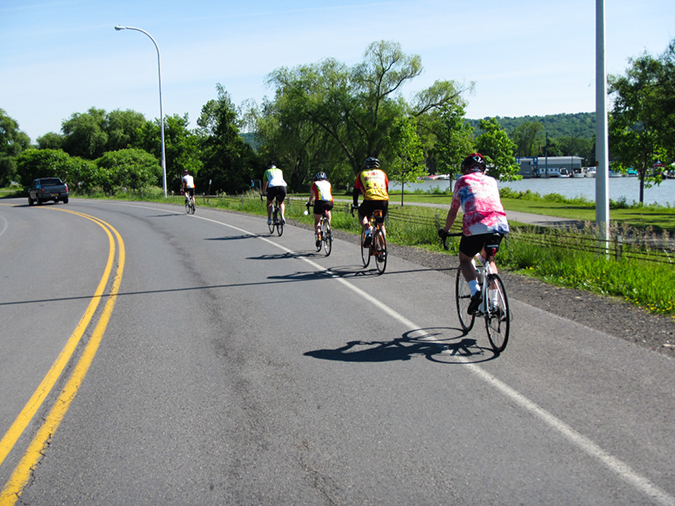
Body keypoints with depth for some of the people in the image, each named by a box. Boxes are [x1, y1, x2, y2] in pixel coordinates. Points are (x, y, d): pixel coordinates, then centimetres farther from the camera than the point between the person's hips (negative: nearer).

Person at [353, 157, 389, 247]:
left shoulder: (362, 174, 21)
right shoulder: (382, 173, 26)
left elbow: (356, 191, 27)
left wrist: (355, 205, 41)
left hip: (370, 200, -2)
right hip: (384, 201, 2)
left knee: (361, 215, 28)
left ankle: (368, 233, 3)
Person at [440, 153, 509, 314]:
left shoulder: (462, 181, 17)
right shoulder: (491, 181, 26)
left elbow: (453, 211, 23)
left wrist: (445, 230, 38)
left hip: (476, 226, -4)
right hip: (500, 225, 4)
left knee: (464, 259, 21)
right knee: (489, 259, 28)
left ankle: (475, 290, -6)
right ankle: (494, 302, 19)